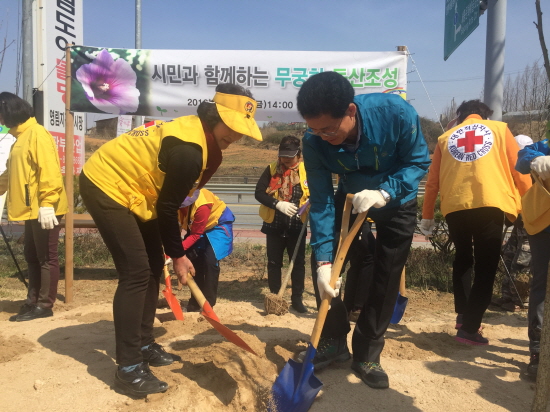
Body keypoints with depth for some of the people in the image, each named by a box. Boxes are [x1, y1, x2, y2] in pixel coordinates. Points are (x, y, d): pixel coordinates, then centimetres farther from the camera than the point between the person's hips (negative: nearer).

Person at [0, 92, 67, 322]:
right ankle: (33, 301, 26)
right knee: (32, 257, 15)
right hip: (31, 210, 10)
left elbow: (49, 171, -21)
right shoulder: (21, 137, 19)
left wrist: (47, 204, -26)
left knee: (46, 258, -2)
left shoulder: (37, 134, -11)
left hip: (44, 210, -10)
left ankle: (45, 305, 7)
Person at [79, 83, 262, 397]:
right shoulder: (188, 150, -29)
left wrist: (173, 250, 8)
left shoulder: (200, 135, 3)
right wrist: (178, 255, -10)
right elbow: (167, 208, -21)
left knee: (154, 265, 10)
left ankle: (145, 344, 24)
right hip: (106, 185, -10)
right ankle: (129, 368, -3)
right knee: (136, 272, -14)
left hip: (126, 186, 10)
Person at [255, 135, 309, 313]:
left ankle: (297, 298, 19)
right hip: (274, 225, 1)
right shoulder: (271, 169, -1)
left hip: (297, 226, 0)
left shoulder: (307, 170, -1)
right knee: (274, 262, 9)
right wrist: (278, 204, -19)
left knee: (298, 262, 6)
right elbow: (259, 193, -6)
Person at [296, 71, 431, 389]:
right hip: (351, 198, 2)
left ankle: (367, 354, 14)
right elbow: (321, 201, -25)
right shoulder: (314, 142, -28)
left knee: (386, 277, -2)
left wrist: (384, 192, -40)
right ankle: (334, 340, 13)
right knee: (325, 264, -6)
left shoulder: (396, 112, -35)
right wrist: (324, 260, -31)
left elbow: (419, 162, -22)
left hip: (397, 199, -1)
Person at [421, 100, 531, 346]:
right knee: (486, 268, 4)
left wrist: (427, 216, 21)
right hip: (490, 204, -2)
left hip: (454, 207, 3)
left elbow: (432, 181, 15)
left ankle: (463, 314, 24)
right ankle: (469, 328, 1)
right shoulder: (499, 129, 16)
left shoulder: (446, 137, 19)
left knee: (462, 259, 23)